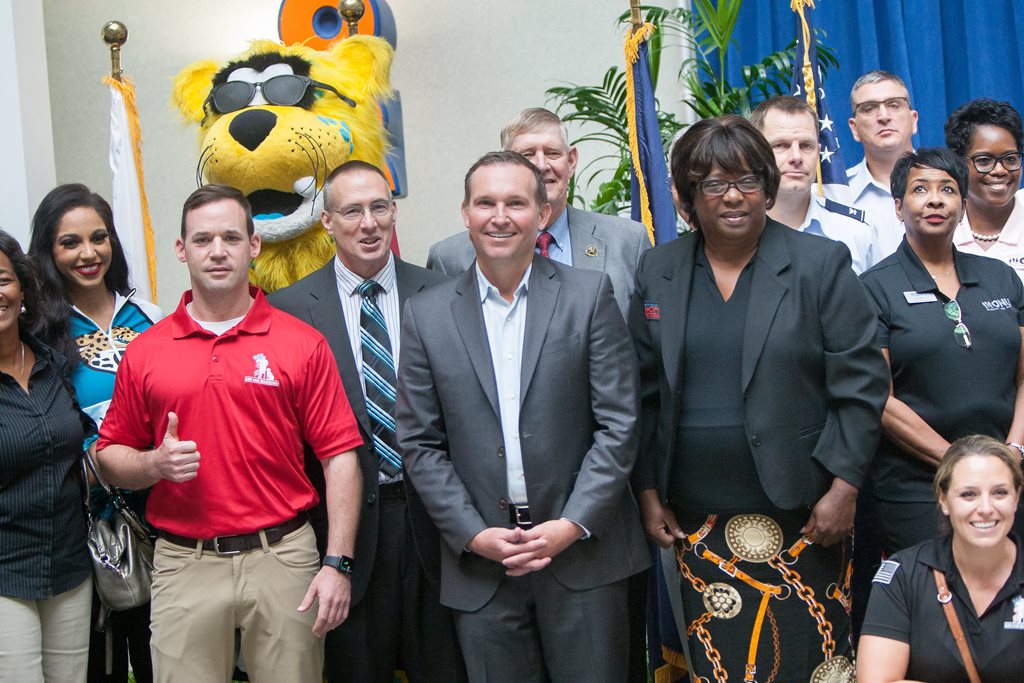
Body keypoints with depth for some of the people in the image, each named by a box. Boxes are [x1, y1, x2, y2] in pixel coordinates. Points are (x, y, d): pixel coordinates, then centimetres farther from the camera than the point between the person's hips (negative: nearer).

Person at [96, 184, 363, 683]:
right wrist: (156, 464, -13)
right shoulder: (144, 352, 5)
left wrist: (338, 564, -9)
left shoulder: (303, 344, 0)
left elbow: (339, 456, -2)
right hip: (184, 566, 1)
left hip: (283, 559, -1)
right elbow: (110, 456, 9)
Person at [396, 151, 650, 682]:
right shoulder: (426, 315, 4)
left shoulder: (589, 295, 0)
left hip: (582, 547, -1)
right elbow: (420, 444, 3)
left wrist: (572, 526, -10)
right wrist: (474, 535, -6)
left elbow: (619, 424, -3)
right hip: (479, 561, 1)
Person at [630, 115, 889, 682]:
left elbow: (860, 383, -2)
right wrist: (647, 491, 6)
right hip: (697, 519, 2)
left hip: (801, 512, -2)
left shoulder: (821, 264, -1)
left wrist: (843, 486, -8)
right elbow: (642, 393, 10)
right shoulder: (657, 271, 7)